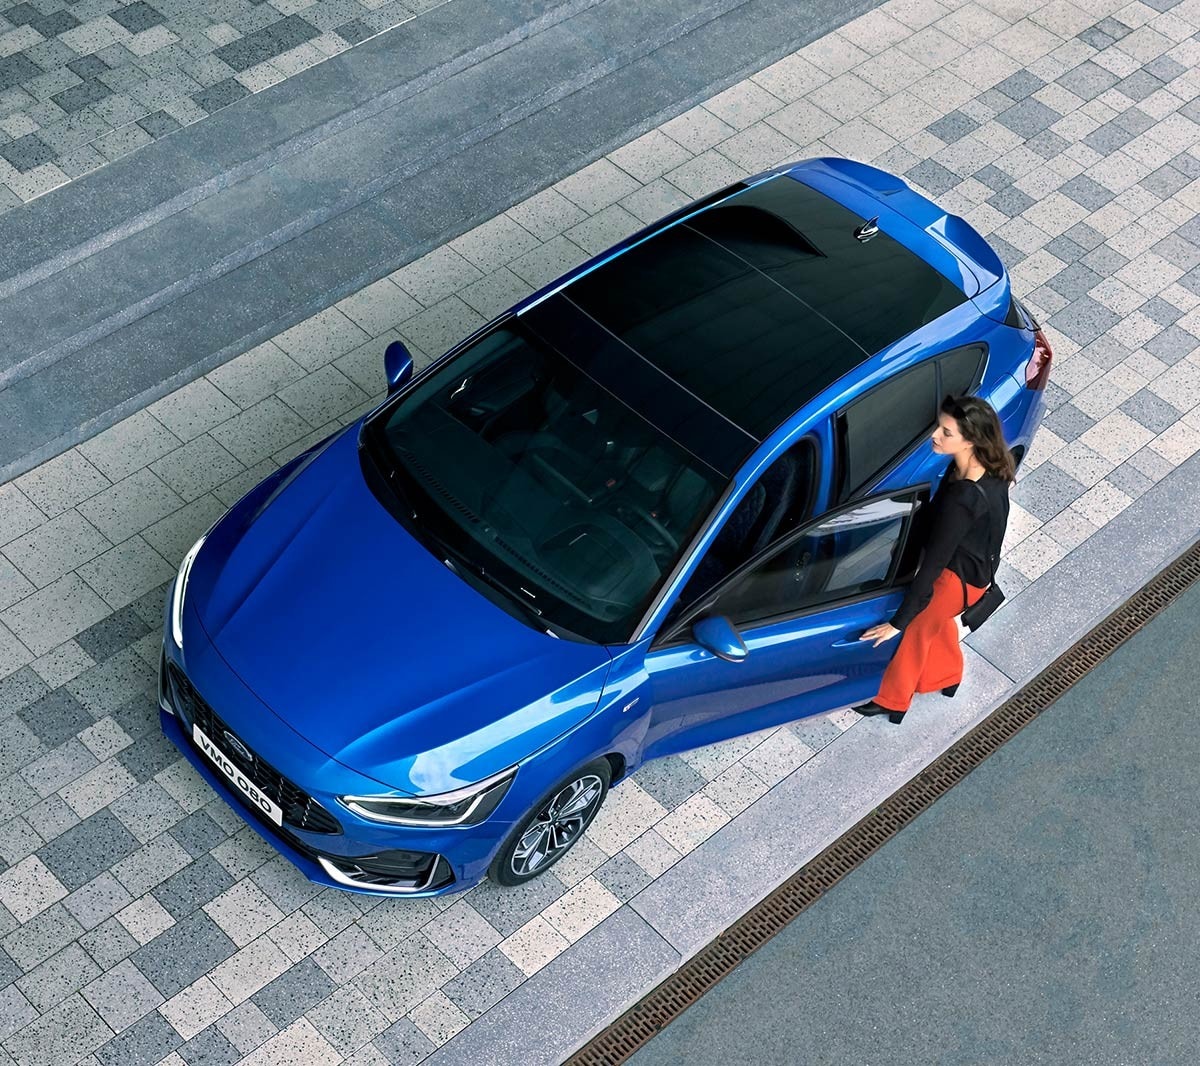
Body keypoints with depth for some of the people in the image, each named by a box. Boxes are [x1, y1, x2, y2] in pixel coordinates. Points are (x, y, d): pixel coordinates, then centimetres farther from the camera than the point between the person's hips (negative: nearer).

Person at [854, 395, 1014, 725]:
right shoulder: (990, 468, -17)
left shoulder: (962, 499, -42)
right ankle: (945, 676, 59)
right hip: (978, 566, 7)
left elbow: (932, 564, -34)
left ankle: (892, 701, 43)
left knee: (916, 630, 18)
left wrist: (898, 622, -25)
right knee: (937, 620, 33)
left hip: (958, 577, -7)